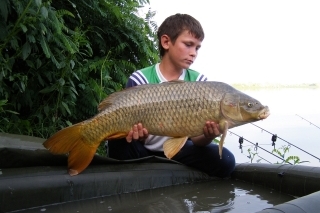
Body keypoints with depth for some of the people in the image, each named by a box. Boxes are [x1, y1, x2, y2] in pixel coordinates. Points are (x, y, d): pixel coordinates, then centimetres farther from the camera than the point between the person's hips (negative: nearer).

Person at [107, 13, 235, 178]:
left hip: (178, 150, 3)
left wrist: (208, 136, -33)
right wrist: (137, 134, -39)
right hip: (145, 151, -2)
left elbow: (196, 139, -9)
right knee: (119, 145, -32)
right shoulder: (140, 80, -12)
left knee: (224, 161, -21)